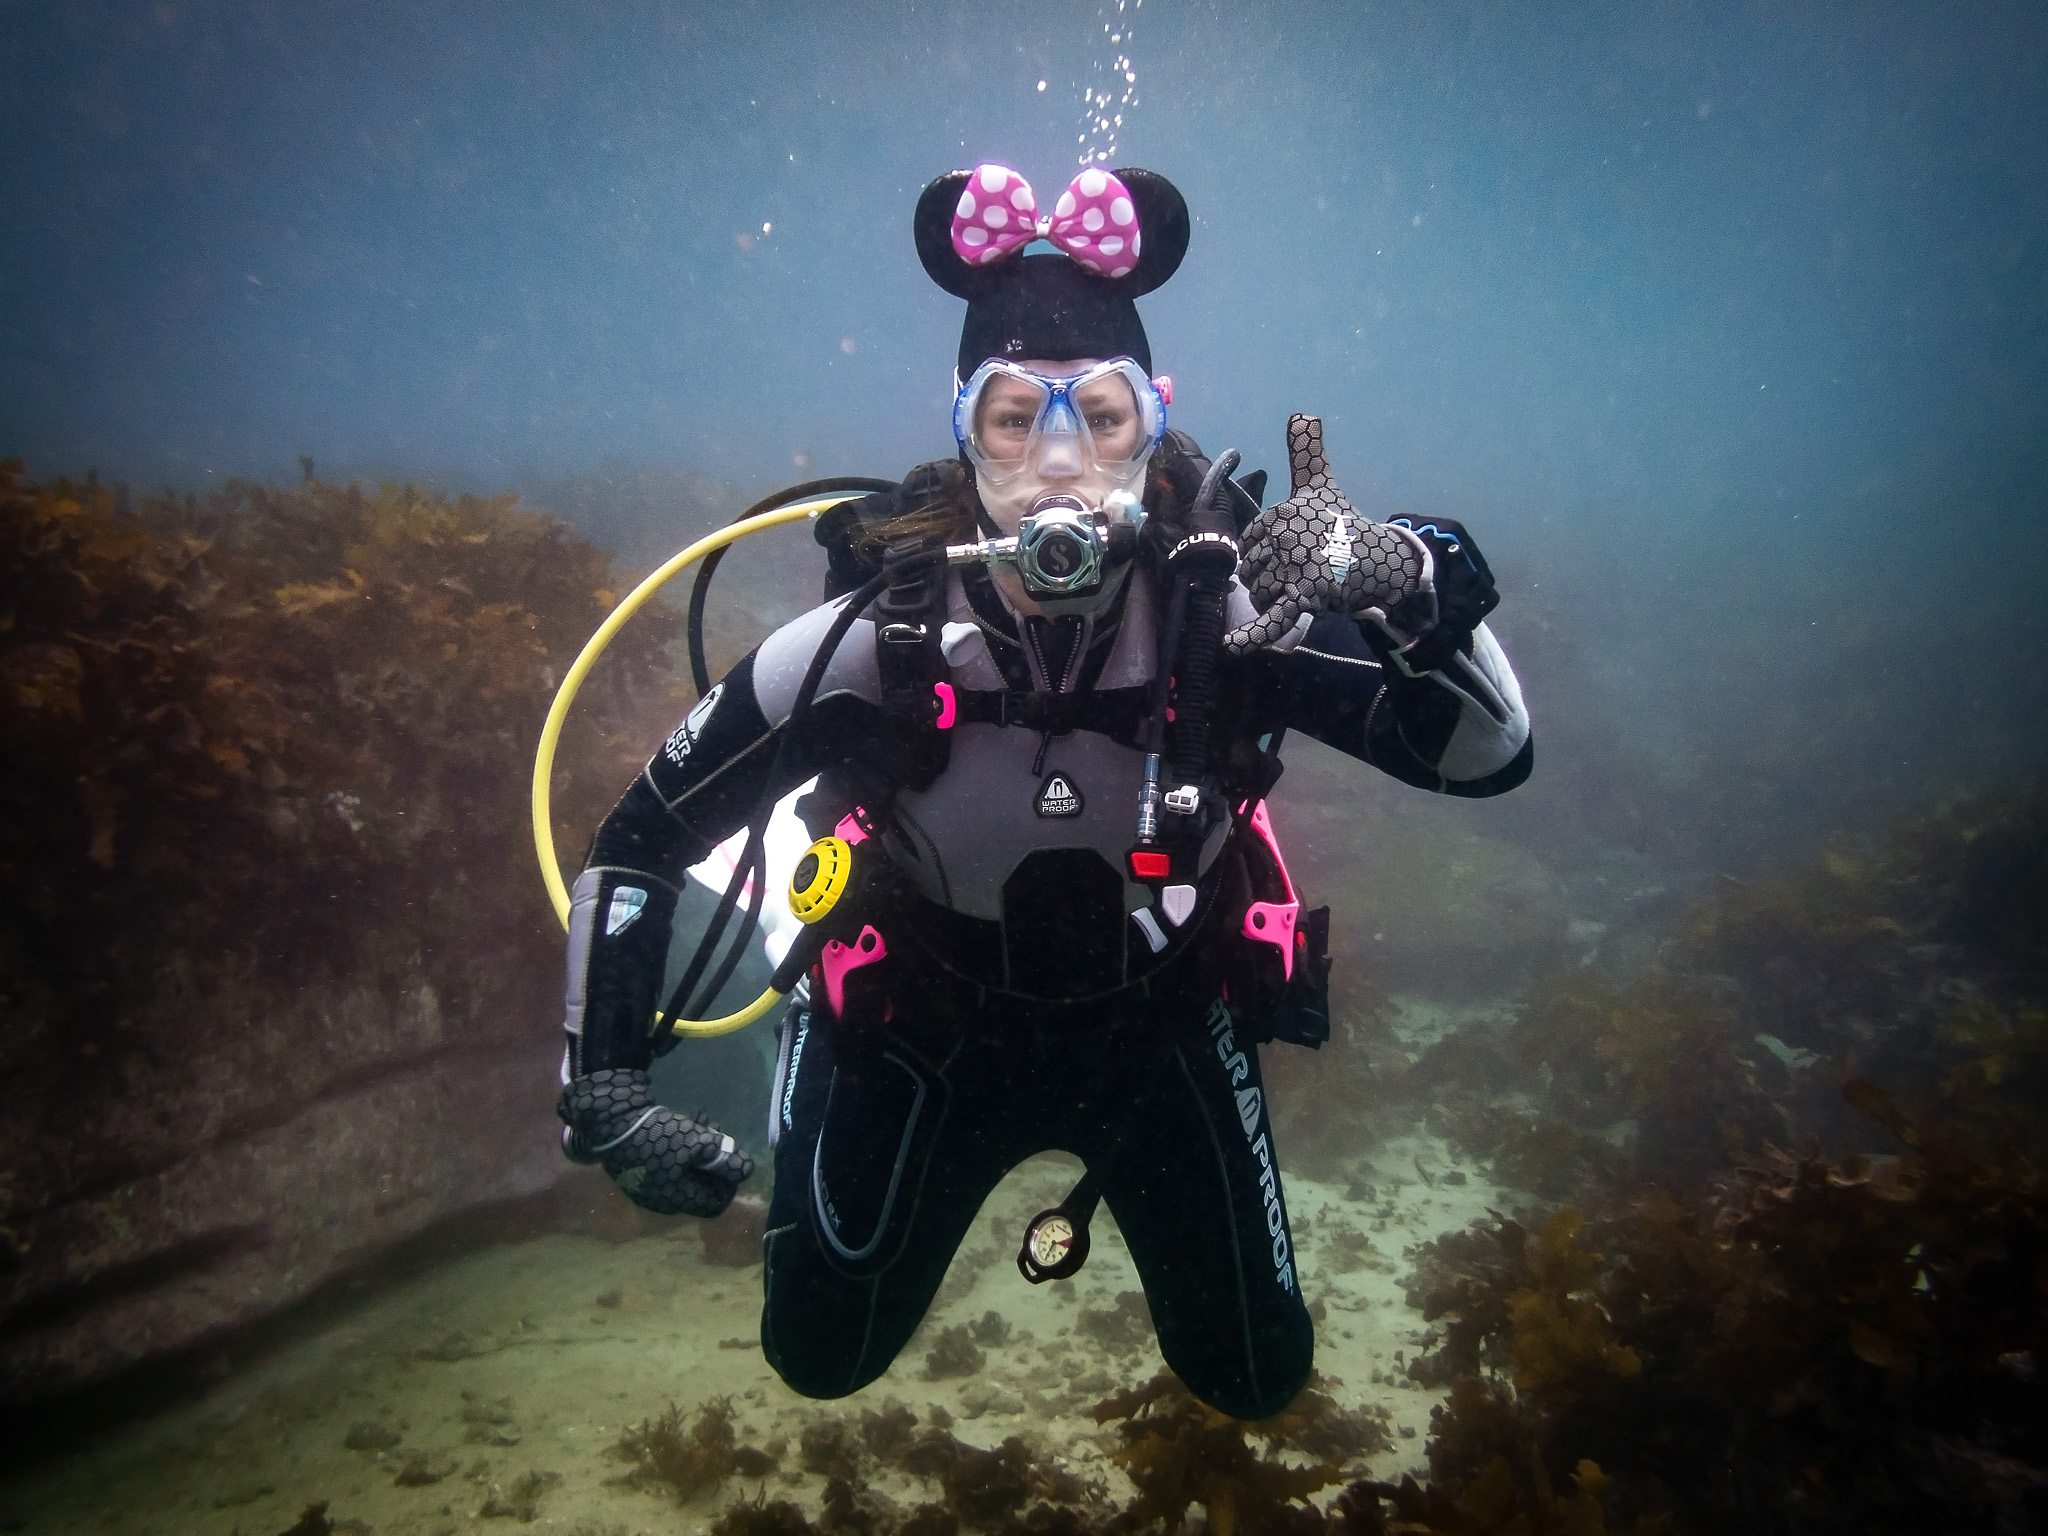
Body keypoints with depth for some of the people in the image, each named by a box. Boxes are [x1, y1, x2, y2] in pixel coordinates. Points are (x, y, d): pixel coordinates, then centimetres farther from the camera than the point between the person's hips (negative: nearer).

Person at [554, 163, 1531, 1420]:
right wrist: (604, 1080, -21)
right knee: (822, 1358, 21)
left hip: (1165, 1025, 1)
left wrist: (1409, 585, -45)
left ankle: (1125, 1166, 45)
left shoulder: (1234, 610, -27)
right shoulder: (873, 640, -28)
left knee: (1258, 1378, 19)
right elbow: (643, 836, -17)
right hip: (930, 1033, 0)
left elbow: (1493, 757, -26)